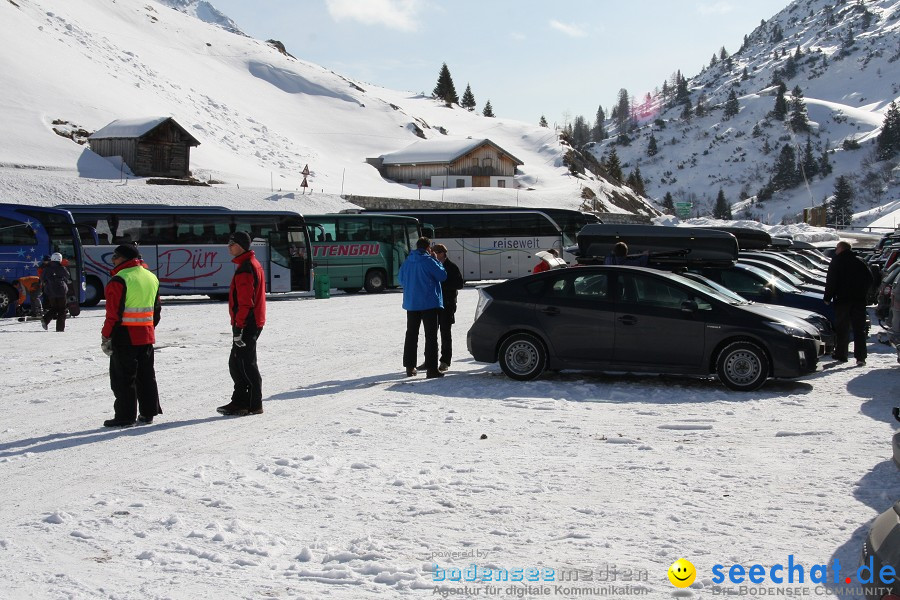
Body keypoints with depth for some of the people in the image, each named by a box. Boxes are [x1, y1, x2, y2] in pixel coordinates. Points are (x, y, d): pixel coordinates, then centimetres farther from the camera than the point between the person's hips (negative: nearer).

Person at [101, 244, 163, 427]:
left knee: (123, 378, 0)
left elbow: (113, 313, -16)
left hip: (125, 336, -7)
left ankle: (125, 416, 1)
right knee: (146, 375, 14)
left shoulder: (119, 280, -13)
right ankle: (148, 413, 18)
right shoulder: (151, 277, 11)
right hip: (147, 335, 7)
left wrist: (105, 337, -9)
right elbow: (157, 310, 17)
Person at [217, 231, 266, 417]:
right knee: (236, 363, 15)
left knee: (246, 364, -4)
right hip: (254, 322, 10)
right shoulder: (253, 264, 16)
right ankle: (239, 401, 20)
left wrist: (238, 327, -22)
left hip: (246, 324, -10)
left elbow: (245, 302, -22)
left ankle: (254, 405, 1)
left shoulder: (245, 269, -17)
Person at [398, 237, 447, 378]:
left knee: (411, 335, 14)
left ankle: (409, 367, 18)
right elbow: (442, 275, -7)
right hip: (429, 303, -6)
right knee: (431, 336, -3)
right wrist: (435, 259, 2)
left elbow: (401, 278, 17)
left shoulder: (407, 261, 6)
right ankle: (431, 368, -7)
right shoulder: (428, 261, -13)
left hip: (411, 303, 6)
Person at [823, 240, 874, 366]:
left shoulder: (837, 261, -4)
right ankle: (860, 357, -5)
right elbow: (870, 279, 11)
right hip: (859, 299, 3)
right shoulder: (860, 261, 9)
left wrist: (827, 298, -3)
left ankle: (841, 355, 11)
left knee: (842, 329, 7)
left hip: (842, 300, -3)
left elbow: (831, 281, -9)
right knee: (859, 329, 2)